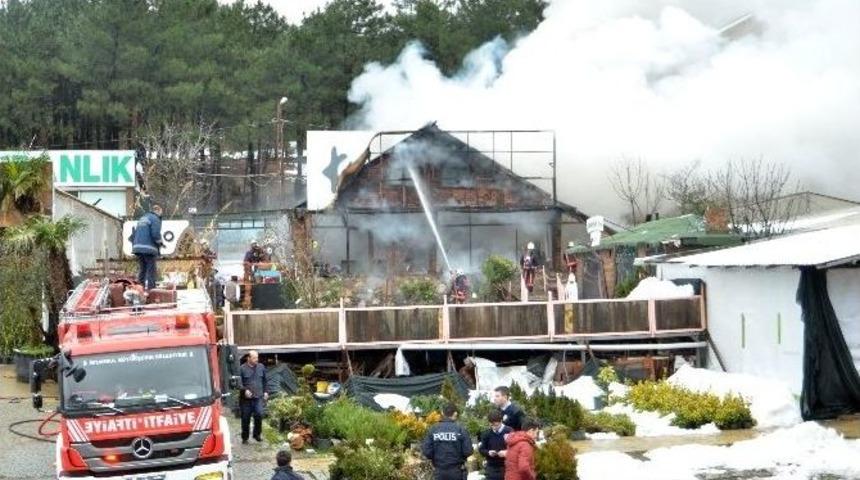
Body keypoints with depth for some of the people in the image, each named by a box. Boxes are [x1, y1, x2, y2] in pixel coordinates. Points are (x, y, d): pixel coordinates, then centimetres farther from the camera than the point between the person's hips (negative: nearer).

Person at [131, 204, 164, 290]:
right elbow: (155, 234, -16)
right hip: (149, 249, -8)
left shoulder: (142, 218, 23)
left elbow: (134, 235, 23)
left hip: (137, 248, 8)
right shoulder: (155, 219, -5)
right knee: (151, 270, -5)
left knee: (141, 269, 13)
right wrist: (160, 242, 1)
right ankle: (149, 288, -11)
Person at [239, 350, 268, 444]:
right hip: (246, 398, -2)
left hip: (258, 397, 2)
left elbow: (264, 380, 21)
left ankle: (257, 434, 6)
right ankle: (245, 438, 18)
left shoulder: (261, 367, 8)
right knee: (246, 418, 4)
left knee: (259, 414, -14)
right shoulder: (242, 369, -5)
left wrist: (265, 391, 15)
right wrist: (244, 390, -16)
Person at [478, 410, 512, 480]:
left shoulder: (509, 432, -7)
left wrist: (507, 452, -23)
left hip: (506, 467, -2)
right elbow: (481, 449, 9)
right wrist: (488, 452, -13)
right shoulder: (487, 433, 3)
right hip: (491, 468, 2)